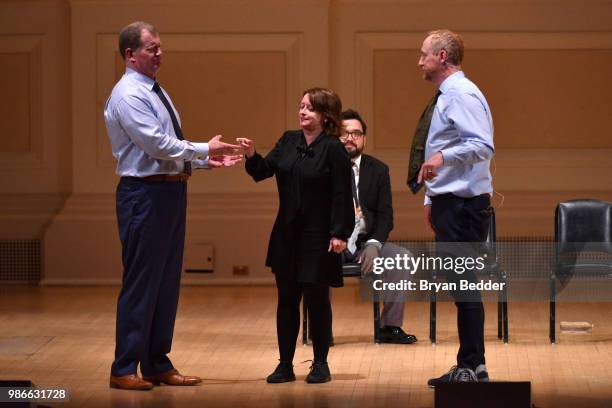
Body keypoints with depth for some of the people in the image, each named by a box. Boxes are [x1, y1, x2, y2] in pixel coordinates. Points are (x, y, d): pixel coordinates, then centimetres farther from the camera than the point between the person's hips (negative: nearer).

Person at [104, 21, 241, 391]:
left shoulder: (156, 93, 17)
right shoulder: (128, 95, -13)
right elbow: (157, 144, -22)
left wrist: (209, 161, 7)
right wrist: (205, 150, -14)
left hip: (171, 192, 10)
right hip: (144, 194, -10)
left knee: (167, 281, 12)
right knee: (141, 283, -6)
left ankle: (158, 364, 19)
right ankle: (125, 370, 1)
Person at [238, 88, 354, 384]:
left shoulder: (333, 149, -11)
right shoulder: (289, 141, 7)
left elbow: (342, 196, -14)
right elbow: (263, 171, 3)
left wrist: (339, 234, -19)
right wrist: (252, 155, -17)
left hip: (319, 237, -6)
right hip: (286, 234, 6)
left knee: (317, 299, 3)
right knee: (287, 299, 8)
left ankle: (320, 364, 14)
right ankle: (285, 365, 14)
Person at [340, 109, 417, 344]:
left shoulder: (378, 170, 9)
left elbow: (385, 216, 5)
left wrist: (374, 244, -14)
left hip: (365, 243, 3)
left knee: (403, 257, -21)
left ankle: (390, 327, -14)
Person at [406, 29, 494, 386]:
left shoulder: (462, 95, -14)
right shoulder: (447, 96, 18)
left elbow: (483, 146, -25)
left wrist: (444, 156, -36)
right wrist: (431, 198, 22)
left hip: (463, 205, -10)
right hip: (448, 203, 10)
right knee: (459, 285, 11)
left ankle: (473, 367, -5)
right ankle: (468, 367, 16)